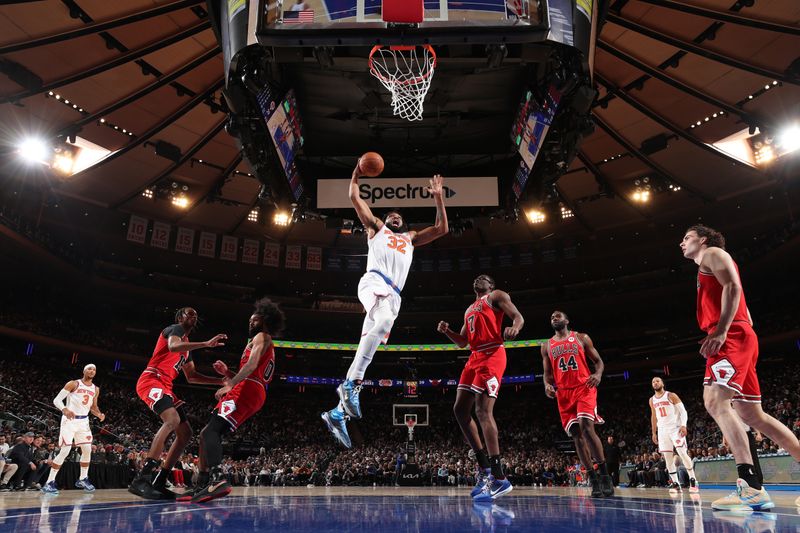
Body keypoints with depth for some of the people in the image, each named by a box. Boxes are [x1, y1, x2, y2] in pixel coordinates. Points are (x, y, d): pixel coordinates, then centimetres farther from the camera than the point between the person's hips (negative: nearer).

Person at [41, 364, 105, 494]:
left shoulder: (96, 389, 9)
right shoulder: (73, 384, -7)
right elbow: (57, 399, -11)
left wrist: (99, 414, -3)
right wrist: (65, 410, -31)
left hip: (83, 421, 6)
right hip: (69, 420, -6)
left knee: (87, 450, 4)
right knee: (65, 451, -14)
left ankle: (82, 479, 20)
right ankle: (49, 483, -5)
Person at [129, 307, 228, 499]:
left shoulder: (186, 345, 26)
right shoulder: (175, 329, -1)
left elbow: (191, 376, 29)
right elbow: (173, 346, -26)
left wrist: (221, 381, 21)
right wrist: (206, 344, -32)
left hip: (165, 387, 10)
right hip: (151, 381, -10)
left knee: (185, 433, 3)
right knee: (172, 420, -32)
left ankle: (158, 483, 4)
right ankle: (140, 480, -33)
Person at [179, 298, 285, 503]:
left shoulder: (261, 337, 4)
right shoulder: (267, 348, 34)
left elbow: (252, 364, -16)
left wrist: (230, 384, -22)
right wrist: (227, 373, 22)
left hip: (246, 391, -10)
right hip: (253, 395, 10)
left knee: (210, 431, -23)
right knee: (206, 434, 13)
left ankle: (218, 479, -41)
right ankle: (202, 486, 10)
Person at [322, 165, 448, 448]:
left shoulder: (410, 238, 39)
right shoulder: (376, 227, 28)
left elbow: (442, 229, 34)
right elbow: (354, 197, 24)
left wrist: (438, 197, 31)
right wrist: (356, 175, 33)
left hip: (394, 295, 5)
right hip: (374, 281, -4)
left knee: (367, 350, -4)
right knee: (385, 318, -37)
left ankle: (337, 414, -3)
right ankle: (352, 383, -40)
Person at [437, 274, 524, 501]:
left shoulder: (496, 296, 8)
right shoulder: (470, 310, 30)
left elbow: (518, 316, -6)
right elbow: (462, 342, 31)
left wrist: (515, 327, -29)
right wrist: (447, 331, 12)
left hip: (492, 355, -9)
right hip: (474, 358, 9)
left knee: (483, 409, -20)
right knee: (460, 410, 4)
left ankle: (499, 478, -22)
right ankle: (484, 468, 10)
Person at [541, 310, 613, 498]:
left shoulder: (581, 338, 9)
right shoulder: (547, 346, 15)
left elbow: (598, 360, 9)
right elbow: (547, 373, 16)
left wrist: (598, 374, -13)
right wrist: (547, 385, -7)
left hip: (584, 388, -3)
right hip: (563, 393, 3)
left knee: (586, 427, -22)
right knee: (576, 435, -2)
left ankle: (605, 475, -13)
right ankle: (594, 481, 4)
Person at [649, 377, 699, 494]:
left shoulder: (671, 396, -4)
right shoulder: (652, 400, 12)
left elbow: (683, 411, -8)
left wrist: (683, 425, -22)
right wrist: (654, 433, 15)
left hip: (675, 428, -5)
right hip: (662, 430, 5)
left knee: (683, 453, -14)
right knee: (667, 457, 1)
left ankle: (693, 480, -4)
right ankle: (675, 484, 5)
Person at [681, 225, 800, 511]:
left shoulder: (713, 254, 5)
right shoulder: (707, 270, 31)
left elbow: (733, 287, -13)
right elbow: (744, 313, 28)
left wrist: (721, 331, -23)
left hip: (732, 336, -10)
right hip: (739, 337, 10)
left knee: (715, 401, -23)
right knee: (751, 414, 11)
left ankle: (751, 488, -31)